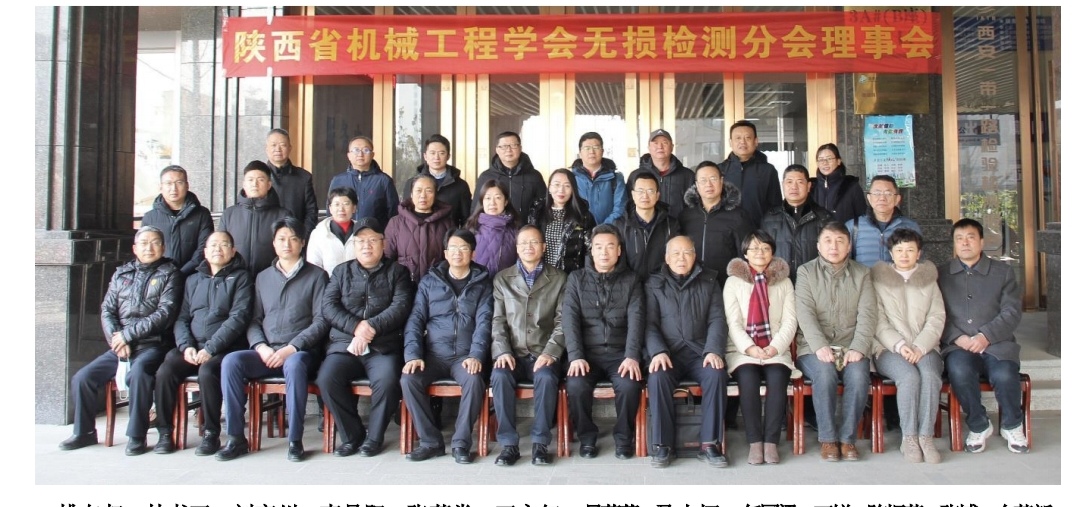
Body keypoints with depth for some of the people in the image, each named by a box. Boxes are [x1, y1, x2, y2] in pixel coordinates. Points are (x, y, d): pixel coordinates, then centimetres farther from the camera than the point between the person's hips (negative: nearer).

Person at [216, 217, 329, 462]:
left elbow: (321, 321, -3)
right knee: (230, 361, -23)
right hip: (266, 353, 4)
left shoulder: (316, 276, 7)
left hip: (301, 352, -4)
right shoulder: (263, 278, 20)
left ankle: (295, 440, -28)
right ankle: (236, 438, -17)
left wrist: (292, 348, -14)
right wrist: (261, 346, -6)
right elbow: (254, 320, 14)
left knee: (294, 364, -37)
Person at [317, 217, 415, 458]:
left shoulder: (397, 272, 14)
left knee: (387, 381, -31)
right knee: (327, 378, -26)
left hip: (384, 348, -2)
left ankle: (374, 436, -8)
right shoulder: (341, 271, 20)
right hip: (344, 345, 2)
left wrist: (371, 328, -16)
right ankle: (352, 435, -7)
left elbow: (400, 307, -2)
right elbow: (328, 307, 7)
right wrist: (356, 326, -10)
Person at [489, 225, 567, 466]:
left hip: (544, 354, -1)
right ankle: (508, 443, -20)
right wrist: (502, 351, -9)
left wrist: (550, 352, -13)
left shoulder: (559, 278, 9)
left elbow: (562, 320, 1)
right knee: (499, 376, -30)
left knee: (546, 377, -33)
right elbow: (498, 320, 6)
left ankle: (540, 443, -20)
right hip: (513, 354, 1)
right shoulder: (502, 278, 13)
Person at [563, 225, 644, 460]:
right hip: (587, 352, 0)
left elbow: (636, 319, -3)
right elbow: (570, 319, -2)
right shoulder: (577, 278, 8)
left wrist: (632, 356, -18)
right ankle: (587, 438, -4)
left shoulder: (630, 280, 9)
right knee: (576, 385, -29)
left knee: (630, 384, -29)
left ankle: (624, 438, -4)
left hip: (620, 352, 0)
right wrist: (575, 356, -16)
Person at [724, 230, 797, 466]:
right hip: (743, 351, -1)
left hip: (776, 350, 1)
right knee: (748, 378, -31)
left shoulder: (784, 282, 15)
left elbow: (790, 321, 4)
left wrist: (775, 347, -14)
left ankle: (771, 441, -23)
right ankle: (754, 442, -23)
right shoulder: (733, 281, 10)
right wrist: (750, 348, -17)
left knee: (777, 377, -30)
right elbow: (733, 323, -1)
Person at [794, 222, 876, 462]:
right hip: (815, 349, -1)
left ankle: (847, 438, -13)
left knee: (859, 376, -29)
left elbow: (868, 315, 1)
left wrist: (858, 348, -15)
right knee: (825, 374, -32)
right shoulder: (806, 272, 7)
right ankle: (827, 439, -17)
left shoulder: (862, 274, 12)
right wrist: (819, 346, -21)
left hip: (851, 348, 2)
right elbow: (805, 314, -6)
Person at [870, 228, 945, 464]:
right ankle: (909, 438, -22)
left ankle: (926, 436, -25)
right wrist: (899, 345, -14)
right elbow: (877, 321, 1)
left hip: (924, 348, 2)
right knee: (910, 376, -32)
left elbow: (937, 319, 6)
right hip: (889, 349, -2)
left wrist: (920, 347, -10)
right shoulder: (878, 278, 11)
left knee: (930, 376, -31)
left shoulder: (929, 279, 17)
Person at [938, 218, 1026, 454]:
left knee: (1004, 375, -31)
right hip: (958, 346, 0)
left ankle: (1012, 426, 1)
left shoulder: (1003, 271, 13)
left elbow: (1011, 313, 3)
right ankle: (978, 426, -7)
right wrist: (957, 337, -13)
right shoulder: (941, 274, 13)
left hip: (997, 344, 0)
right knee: (959, 371, -34)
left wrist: (986, 336, -13)